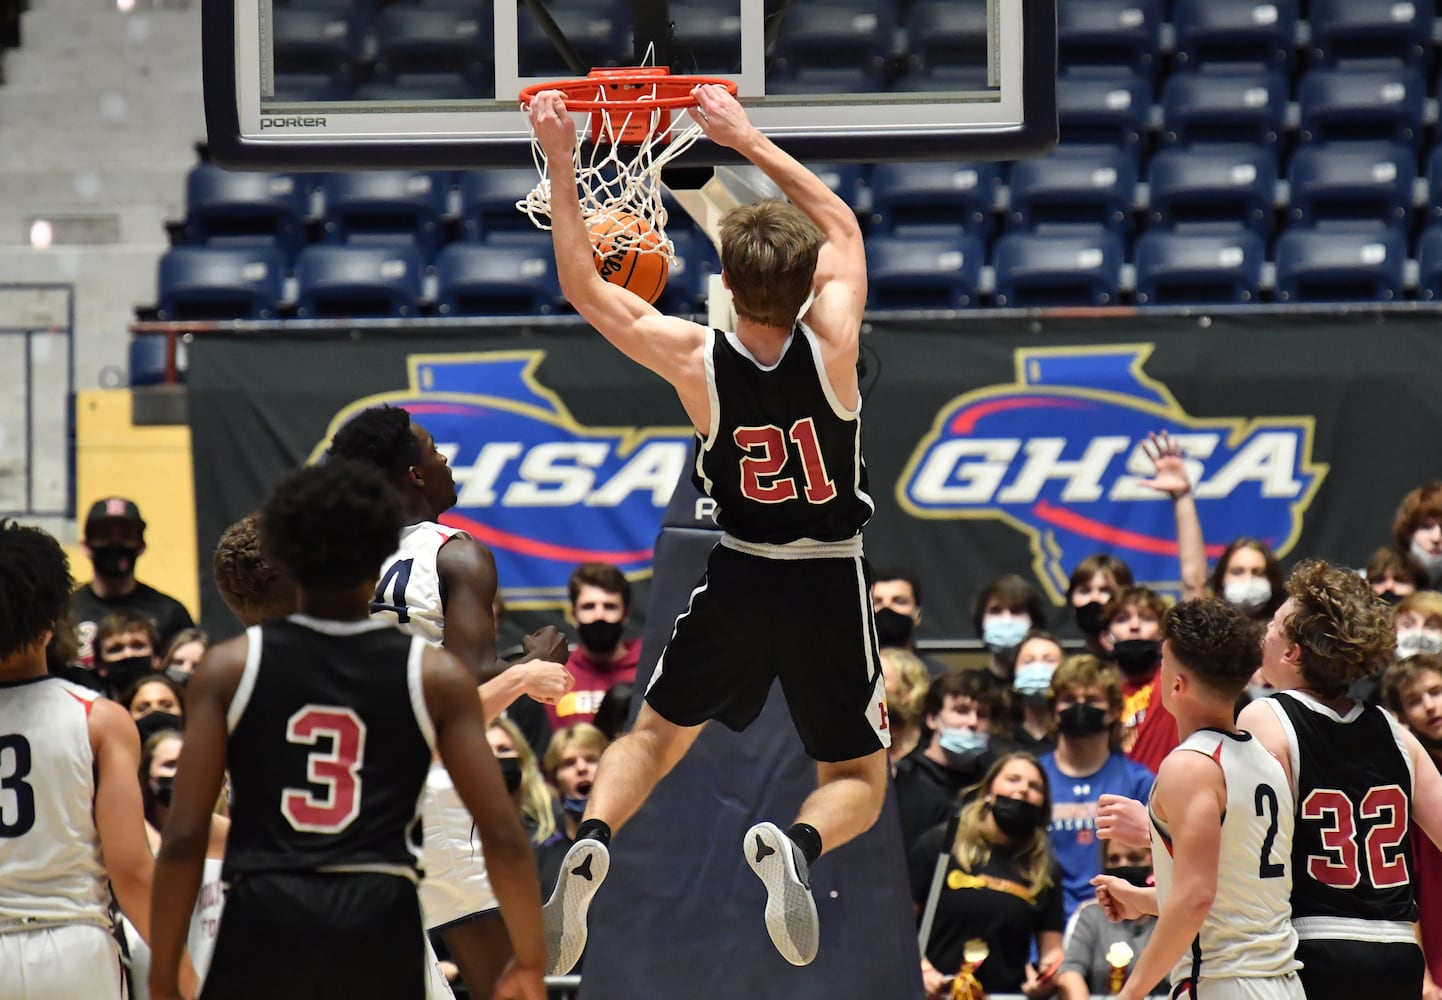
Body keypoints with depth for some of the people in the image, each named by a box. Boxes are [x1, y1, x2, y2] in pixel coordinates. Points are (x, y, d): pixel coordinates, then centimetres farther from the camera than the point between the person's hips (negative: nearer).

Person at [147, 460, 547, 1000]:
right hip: (378, 931, 0)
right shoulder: (436, 676, 3)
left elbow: (183, 838, -2)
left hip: (263, 922, 0)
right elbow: (503, 836, 1)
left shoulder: (229, 668, 2)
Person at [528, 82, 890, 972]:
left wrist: (562, 165, -2)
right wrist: (750, 141, 6)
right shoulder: (832, 343, -17)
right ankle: (796, 846, -25)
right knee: (857, 781, 10)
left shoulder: (696, 361, -16)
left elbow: (583, 285, -4)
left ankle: (590, 842, -6)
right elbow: (845, 228, 1)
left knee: (657, 734, 23)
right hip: (831, 585, -1)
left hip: (738, 575, 1)